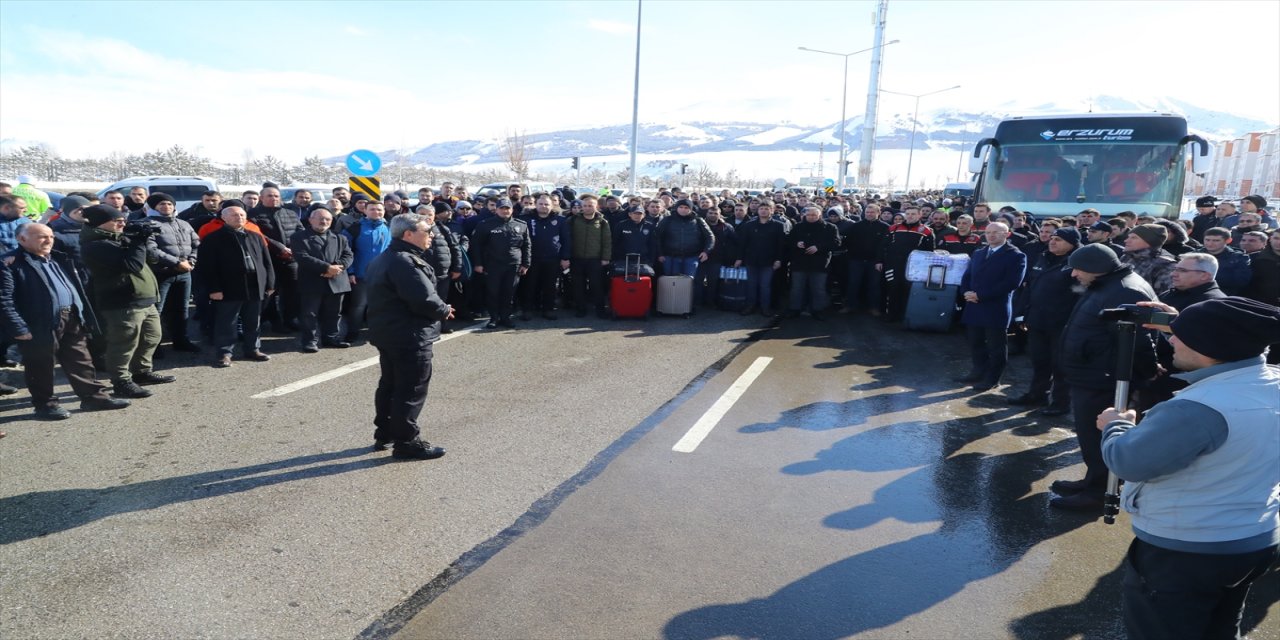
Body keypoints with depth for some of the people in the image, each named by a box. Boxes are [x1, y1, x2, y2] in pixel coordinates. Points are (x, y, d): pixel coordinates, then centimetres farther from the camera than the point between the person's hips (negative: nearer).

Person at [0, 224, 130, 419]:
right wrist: (19, 329, -19)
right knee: (41, 369, 6)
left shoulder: (59, 259, 15)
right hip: (40, 326, -7)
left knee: (81, 363, 12)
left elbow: (76, 287, 21)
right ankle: (46, 404, 18)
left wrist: (83, 315, 11)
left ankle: (94, 396, 20)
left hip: (72, 321, 7)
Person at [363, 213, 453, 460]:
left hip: (386, 332, 11)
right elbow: (425, 299, -28)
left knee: (390, 384, 19)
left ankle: (385, 433, 29)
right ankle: (407, 442, 5)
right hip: (410, 336, -11)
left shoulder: (384, 259, 14)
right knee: (412, 389, -2)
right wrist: (444, 310, -8)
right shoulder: (405, 261, -21)